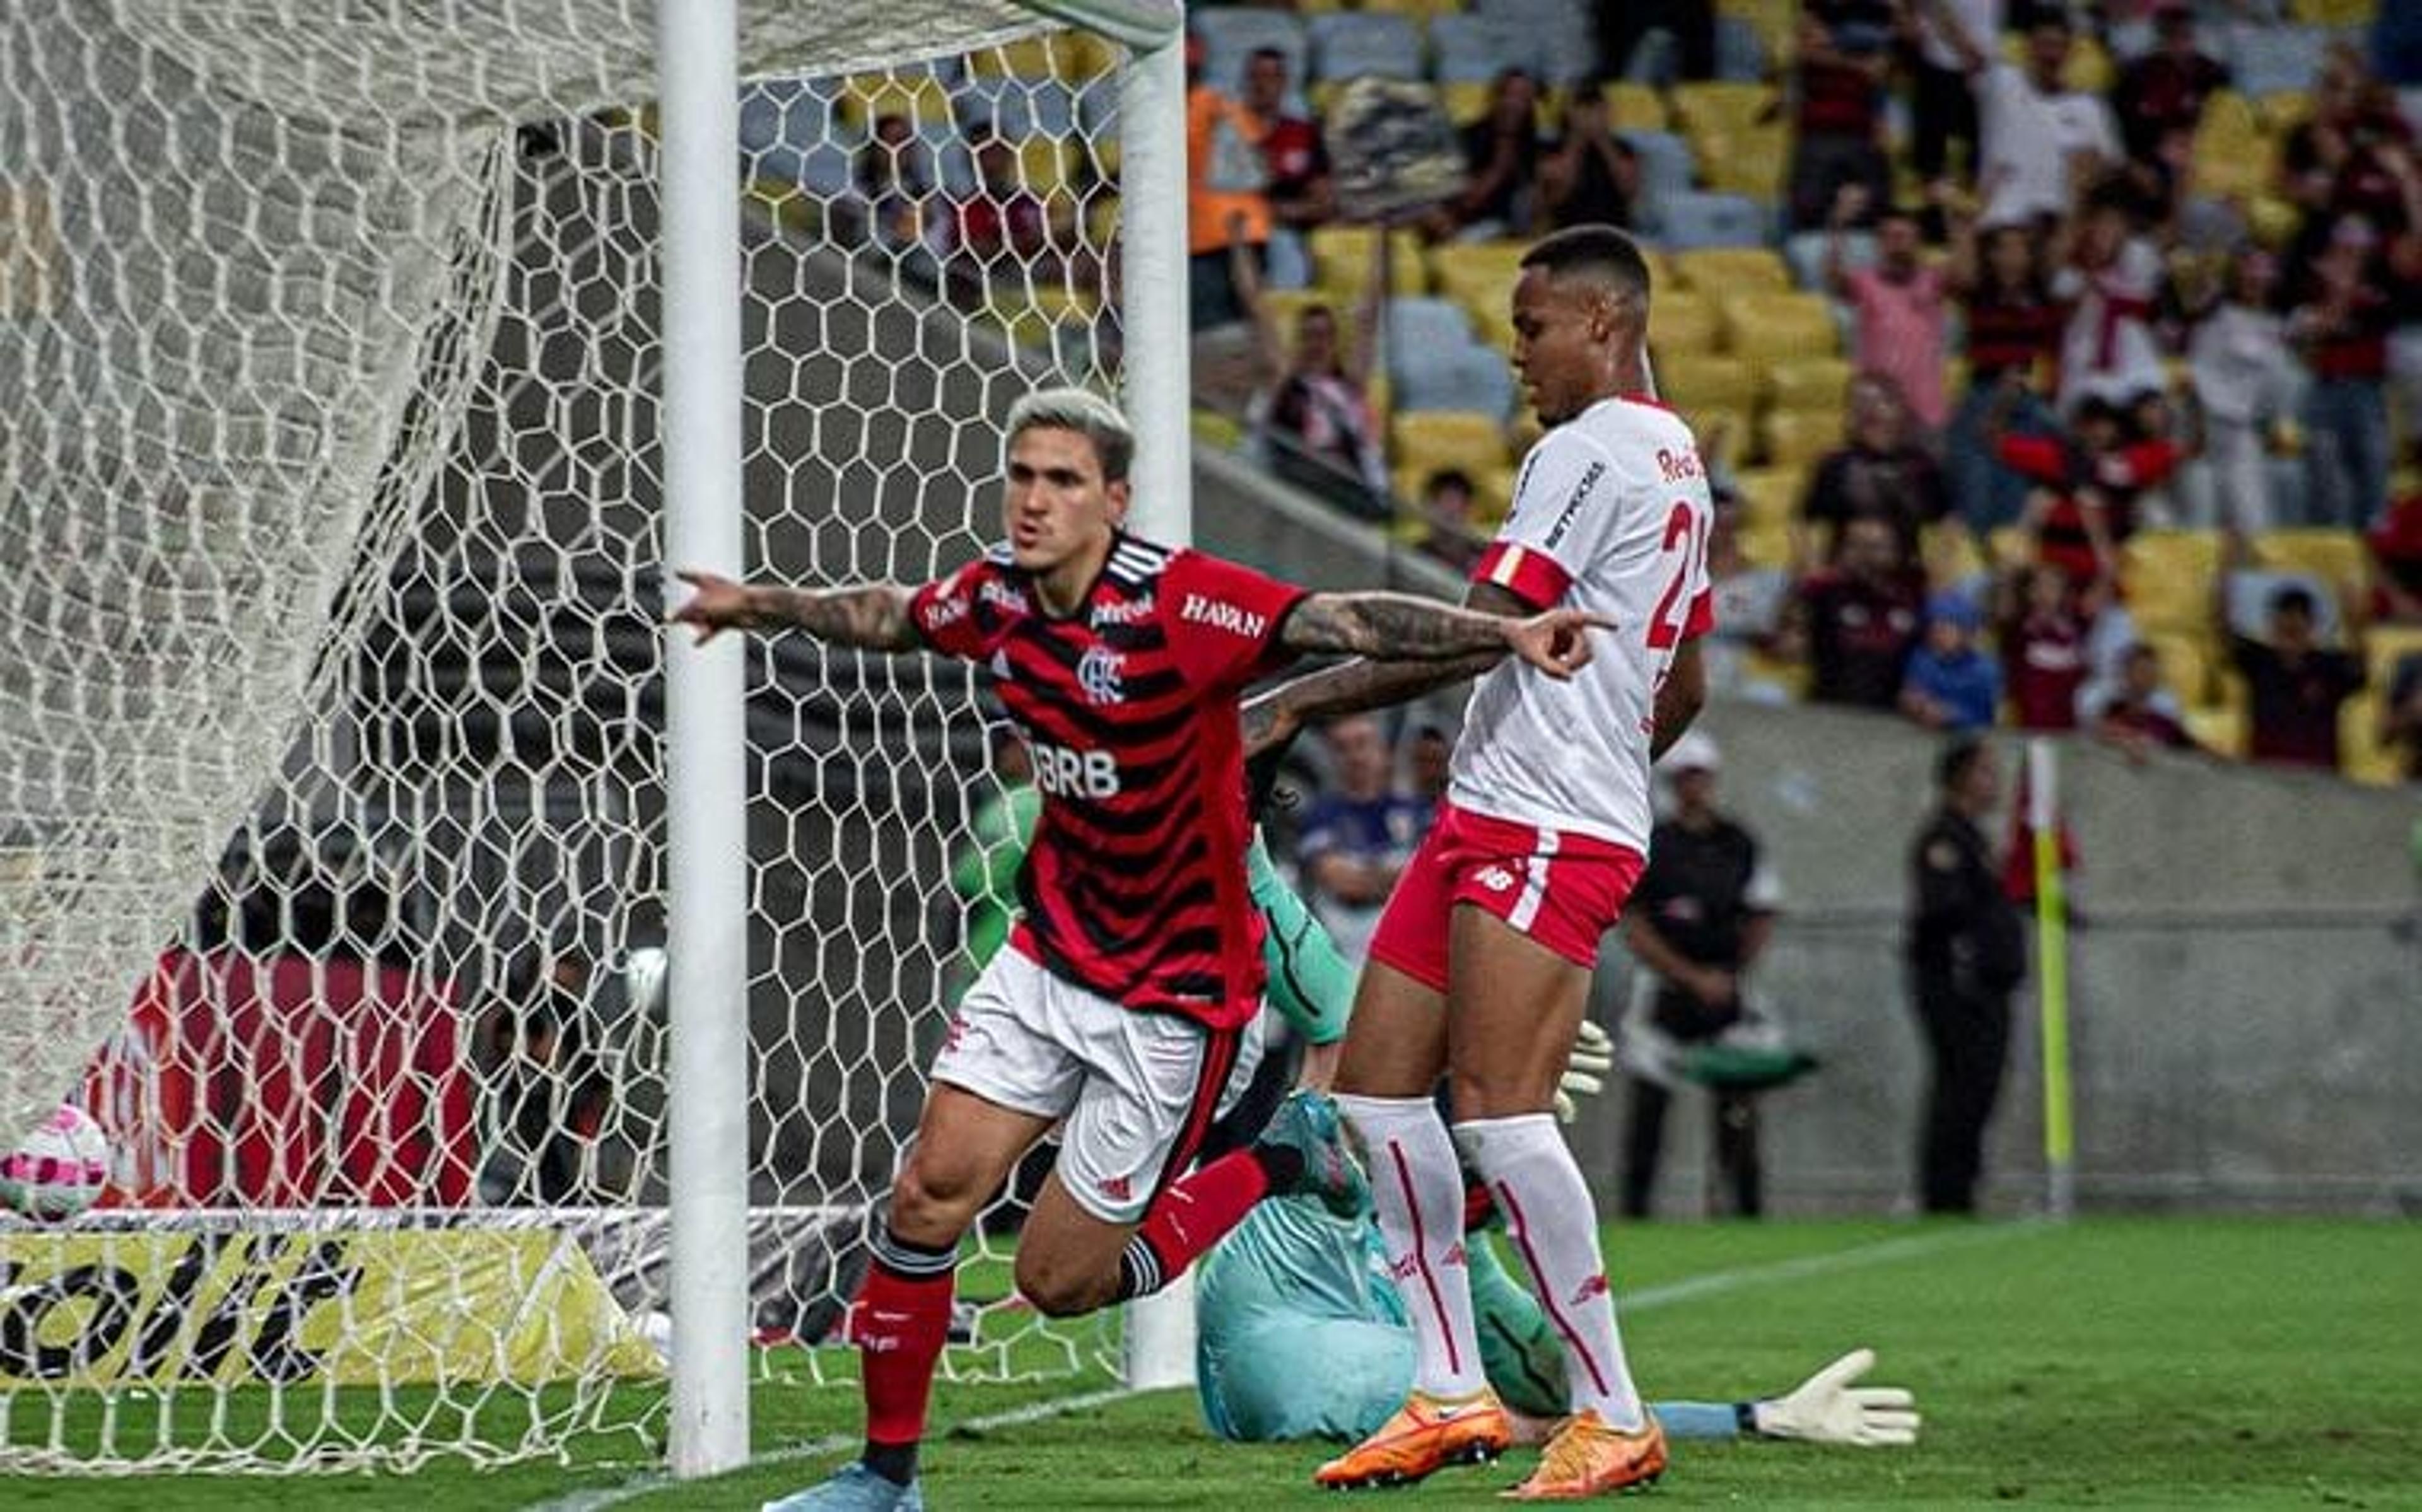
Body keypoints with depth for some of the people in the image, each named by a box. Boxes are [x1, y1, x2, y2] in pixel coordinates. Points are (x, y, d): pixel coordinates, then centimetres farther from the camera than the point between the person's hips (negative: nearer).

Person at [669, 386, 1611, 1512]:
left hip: (1175, 997, -6)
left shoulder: (1178, 604, -23)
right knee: (930, 1194, -5)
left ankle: (1275, 1165, 22)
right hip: (1051, 956, 6)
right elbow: (886, 617, 21)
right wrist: (758, 607, 37)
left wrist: (1507, 635, -50)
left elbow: (1346, 622, -36)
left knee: (1057, 1281, 0)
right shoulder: (995, 596, -3)